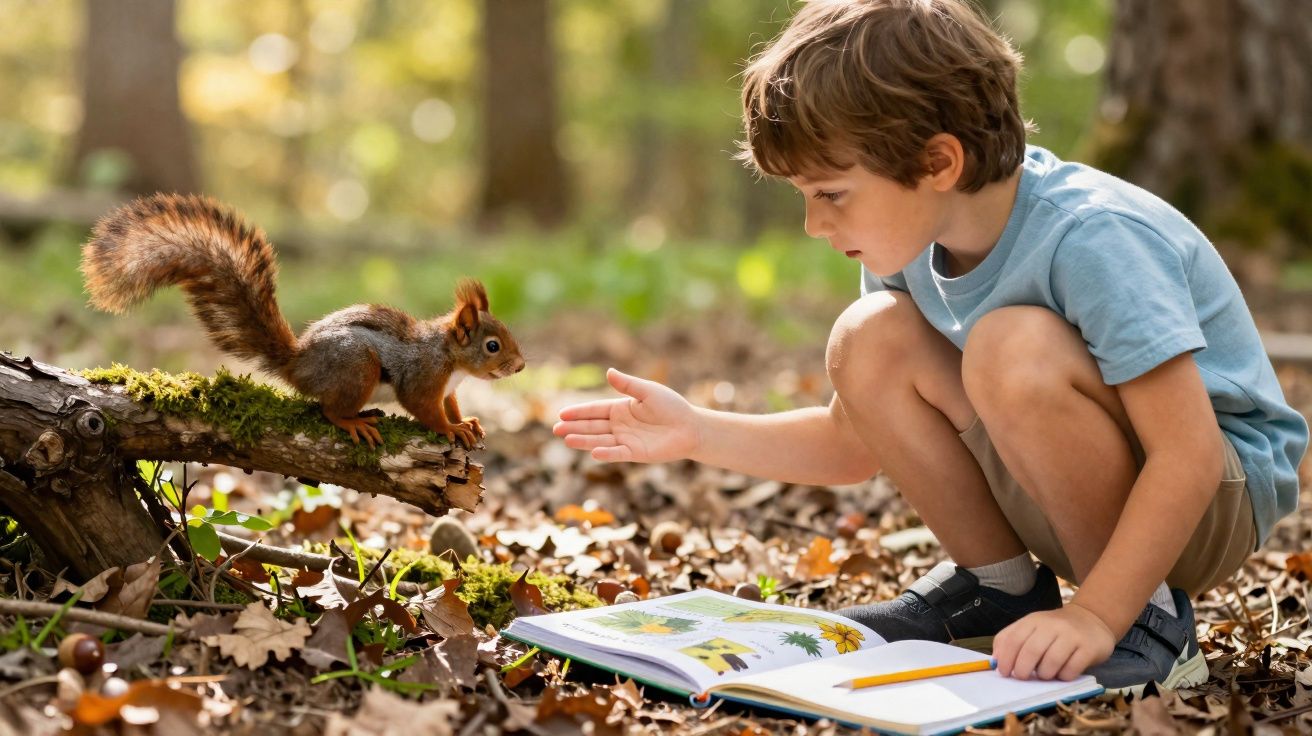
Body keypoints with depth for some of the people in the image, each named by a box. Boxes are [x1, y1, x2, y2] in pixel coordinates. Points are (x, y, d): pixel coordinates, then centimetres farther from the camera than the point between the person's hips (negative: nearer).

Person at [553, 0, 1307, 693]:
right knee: (871, 338, -12)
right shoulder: (916, 243, -4)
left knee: (1013, 349, -34)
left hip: (1222, 494, -6)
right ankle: (998, 586, 0)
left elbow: (1187, 457, -29)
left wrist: (1097, 617, -34)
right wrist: (697, 432, -5)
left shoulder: (1091, 239, -28)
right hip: (1081, 501, 7)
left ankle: (1147, 615, -15)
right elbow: (858, 442, 5)